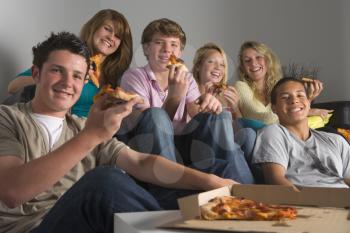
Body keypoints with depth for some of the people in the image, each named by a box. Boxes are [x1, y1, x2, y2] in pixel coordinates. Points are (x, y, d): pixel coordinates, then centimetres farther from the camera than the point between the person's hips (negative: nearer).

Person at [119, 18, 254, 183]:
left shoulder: (186, 79, 13)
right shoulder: (134, 76, -3)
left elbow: (197, 114, -5)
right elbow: (154, 123, -15)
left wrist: (208, 103, -28)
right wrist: (174, 97, -29)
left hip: (179, 147, 4)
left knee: (220, 116, -14)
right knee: (156, 115, -33)